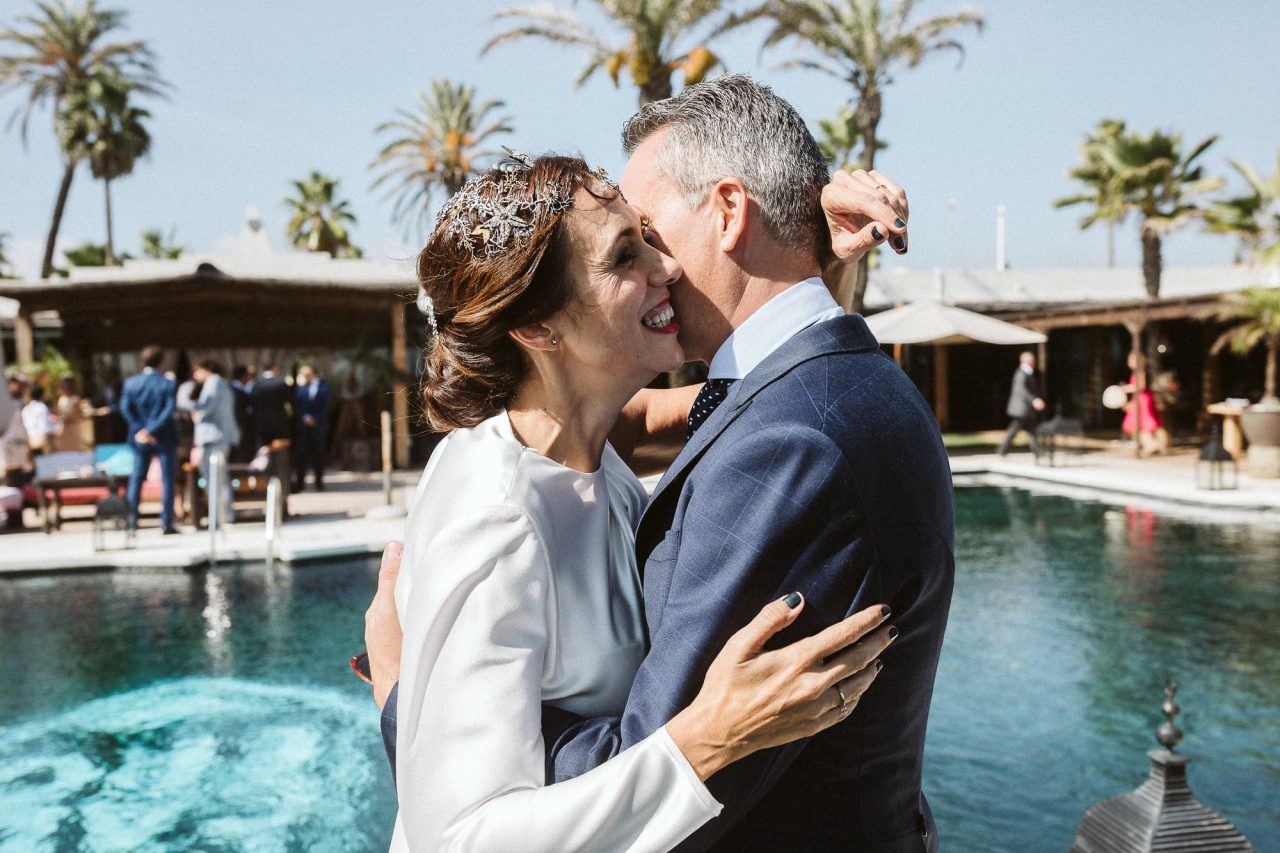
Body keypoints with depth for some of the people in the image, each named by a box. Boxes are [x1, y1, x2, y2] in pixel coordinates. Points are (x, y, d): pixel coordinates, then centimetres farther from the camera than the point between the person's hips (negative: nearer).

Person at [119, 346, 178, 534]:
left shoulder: (130, 383, 1)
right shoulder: (169, 384, -8)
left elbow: (125, 409, -5)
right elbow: (169, 411, -16)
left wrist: (141, 430, -7)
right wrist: (152, 431, -15)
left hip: (140, 439, 3)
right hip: (165, 438, -3)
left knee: (136, 480, 11)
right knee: (167, 480, 2)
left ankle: (130, 520, 10)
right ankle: (166, 523, 0)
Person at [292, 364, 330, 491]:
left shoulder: (324, 386, 4)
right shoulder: (300, 387, 9)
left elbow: (327, 405, 0)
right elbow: (296, 406, 4)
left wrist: (315, 419, -6)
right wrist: (305, 418, -10)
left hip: (319, 425, -1)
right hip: (302, 425, 1)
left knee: (318, 453, 2)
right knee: (301, 453, -5)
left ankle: (319, 481, 9)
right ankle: (299, 481, -3)